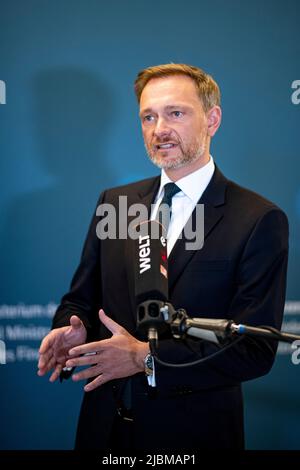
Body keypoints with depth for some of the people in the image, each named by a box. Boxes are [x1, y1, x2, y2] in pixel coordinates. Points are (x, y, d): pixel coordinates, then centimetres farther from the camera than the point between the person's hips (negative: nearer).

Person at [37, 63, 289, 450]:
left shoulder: (260, 220, -11)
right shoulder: (114, 202, 5)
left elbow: (255, 349, -15)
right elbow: (81, 299, 11)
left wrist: (146, 357, -21)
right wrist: (74, 329, -12)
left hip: (194, 431, -4)